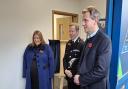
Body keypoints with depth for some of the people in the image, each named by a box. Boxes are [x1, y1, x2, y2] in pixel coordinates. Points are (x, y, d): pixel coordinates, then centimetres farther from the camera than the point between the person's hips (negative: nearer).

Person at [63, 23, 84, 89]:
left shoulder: (81, 44, -15)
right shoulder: (68, 43, 7)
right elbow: (65, 58, 9)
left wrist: (73, 73, -15)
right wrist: (66, 70, -6)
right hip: (69, 75, 6)